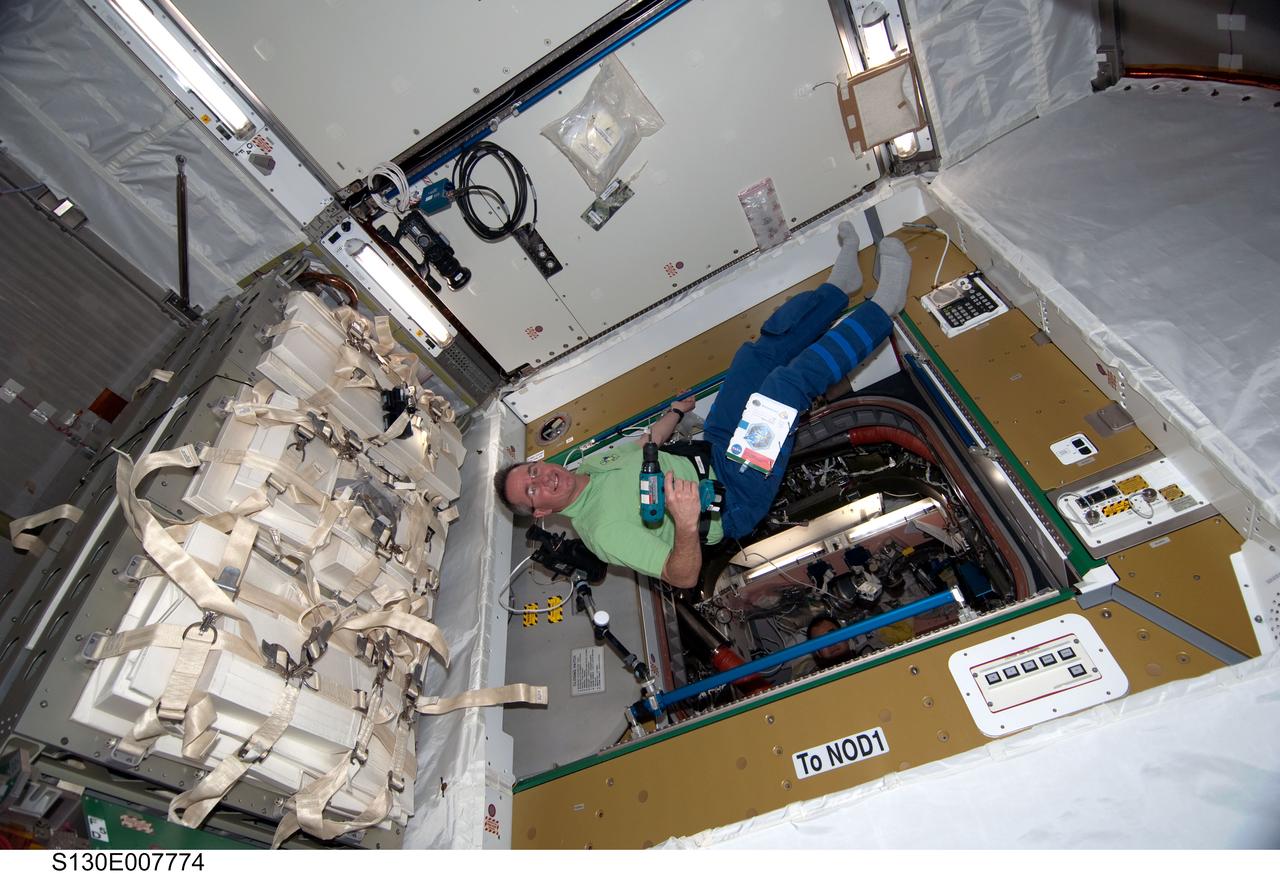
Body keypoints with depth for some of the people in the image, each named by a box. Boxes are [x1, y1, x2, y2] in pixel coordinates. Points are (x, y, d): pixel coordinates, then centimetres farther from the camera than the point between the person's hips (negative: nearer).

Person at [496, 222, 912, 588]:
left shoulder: (585, 467, 2)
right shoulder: (603, 530, -23)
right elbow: (684, 576, -28)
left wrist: (675, 413, 25)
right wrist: (685, 522, -46)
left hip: (710, 451, 8)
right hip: (736, 495, -8)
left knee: (762, 351, 3)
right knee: (788, 381, -23)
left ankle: (841, 282, 22)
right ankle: (883, 305, -1)